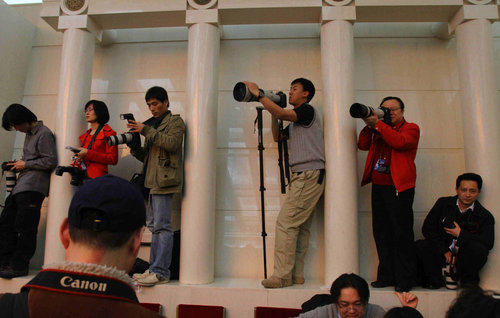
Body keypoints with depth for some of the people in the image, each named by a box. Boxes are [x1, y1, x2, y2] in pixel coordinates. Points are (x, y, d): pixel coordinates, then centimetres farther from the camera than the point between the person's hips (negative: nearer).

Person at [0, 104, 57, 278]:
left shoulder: (44, 134, -9)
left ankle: (20, 266, 3)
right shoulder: (29, 134, 20)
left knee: (24, 228, -6)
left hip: (33, 188, -10)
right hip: (21, 186, 10)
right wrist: (18, 164, 11)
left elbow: (50, 161, -15)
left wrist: (26, 164, -9)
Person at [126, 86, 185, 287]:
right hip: (152, 181, 8)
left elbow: (172, 143, -16)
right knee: (154, 226, 9)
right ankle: (154, 269, 14)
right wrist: (134, 146, 5)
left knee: (161, 225, -11)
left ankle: (161, 272, -9)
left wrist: (146, 130, -15)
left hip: (164, 180, -8)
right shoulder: (153, 124, 25)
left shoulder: (175, 121, 4)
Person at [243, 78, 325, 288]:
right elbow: (277, 136, 27)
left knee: (285, 222, -13)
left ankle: (282, 275, -9)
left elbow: (282, 114, -17)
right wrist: (272, 114, 17)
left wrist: (259, 94, -10)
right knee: (300, 227, 8)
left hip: (309, 175, -10)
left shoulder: (307, 110, -3)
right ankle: (296, 275, 12)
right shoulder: (295, 122, 24)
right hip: (303, 177, 10)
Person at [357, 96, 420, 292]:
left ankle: (405, 279, 7)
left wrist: (377, 124, -13)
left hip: (399, 188, -6)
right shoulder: (378, 130, 20)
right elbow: (363, 145, 10)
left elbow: (399, 142, -16)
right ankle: (386, 276, 17)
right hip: (378, 187, 6)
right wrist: (369, 125, -1)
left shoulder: (411, 128, 4)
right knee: (381, 232, 7)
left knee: (401, 233, -3)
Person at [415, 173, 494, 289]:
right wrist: (444, 251, -9)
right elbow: (427, 228, -2)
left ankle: (468, 281, -3)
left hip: (465, 258, -1)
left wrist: (460, 234, -15)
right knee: (419, 246, -26)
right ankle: (435, 280, -3)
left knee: (479, 249, -32)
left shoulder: (485, 216, 0)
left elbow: (488, 243, -14)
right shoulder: (443, 203, 3)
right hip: (442, 254, 1)